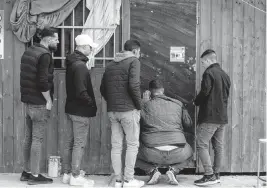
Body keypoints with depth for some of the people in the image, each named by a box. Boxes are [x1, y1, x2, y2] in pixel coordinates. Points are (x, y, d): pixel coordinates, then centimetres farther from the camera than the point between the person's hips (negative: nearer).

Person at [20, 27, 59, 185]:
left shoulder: (29, 51, 13)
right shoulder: (45, 55, -15)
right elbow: (43, 81, -22)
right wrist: (49, 100, -13)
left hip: (28, 101, 9)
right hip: (40, 103, -9)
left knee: (29, 138, 14)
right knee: (37, 140, -3)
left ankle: (27, 172, 22)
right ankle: (35, 175, 3)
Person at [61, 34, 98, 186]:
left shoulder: (72, 63, 11)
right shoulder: (80, 66, -19)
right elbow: (81, 92, -24)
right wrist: (92, 104, -11)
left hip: (71, 108, 9)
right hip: (81, 111, -9)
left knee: (69, 143, 13)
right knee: (79, 144, -2)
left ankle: (67, 174, 22)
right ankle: (75, 177, 5)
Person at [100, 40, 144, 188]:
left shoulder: (111, 65, 15)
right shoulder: (133, 61, -5)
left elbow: (102, 88, 14)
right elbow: (134, 85, -17)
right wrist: (139, 105, -7)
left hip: (112, 111, 6)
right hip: (128, 110, -6)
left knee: (116, 146, 8)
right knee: (132, 145, 4)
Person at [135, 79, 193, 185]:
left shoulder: (146, 105, 3)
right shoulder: (178, 104, 11)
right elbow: (189, 123, 18)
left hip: (152, 154, -1)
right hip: (176, 154, 2)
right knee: (188, 153, 37)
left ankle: (152, 170, 4)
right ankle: (173, 170, 7)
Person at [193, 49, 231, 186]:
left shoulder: (209, 73, -11)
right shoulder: (225, 75, 15)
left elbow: (204, 93, -16)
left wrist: (196, 102, 2)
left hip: (210, 116, -8)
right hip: (222, 116, 9)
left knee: (201, 145, -6)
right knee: (218, 146, 11)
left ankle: (209, 175, -10)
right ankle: (216, 174, 16)